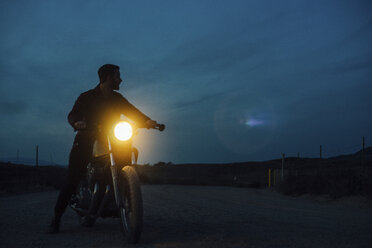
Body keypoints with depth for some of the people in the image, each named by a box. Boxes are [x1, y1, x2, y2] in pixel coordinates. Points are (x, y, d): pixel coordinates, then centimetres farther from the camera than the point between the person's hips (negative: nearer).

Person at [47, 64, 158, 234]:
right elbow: (73, 113, -12)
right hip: (86, 142, -4)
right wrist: (76, 122, -38)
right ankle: (56, 219, -2)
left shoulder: (117, 98, 12)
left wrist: (147, 121, -20)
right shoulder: (87, 97, -1)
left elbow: (133, 111, 2)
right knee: (72, 181, -12)